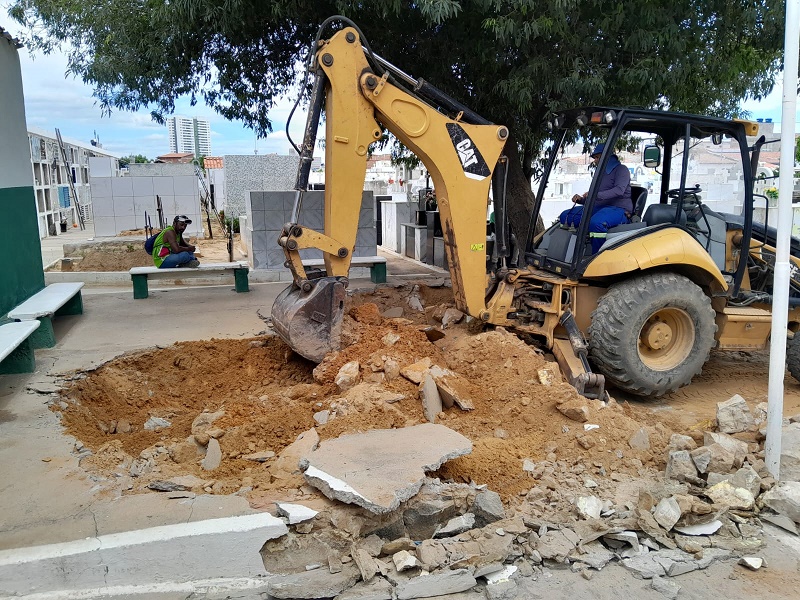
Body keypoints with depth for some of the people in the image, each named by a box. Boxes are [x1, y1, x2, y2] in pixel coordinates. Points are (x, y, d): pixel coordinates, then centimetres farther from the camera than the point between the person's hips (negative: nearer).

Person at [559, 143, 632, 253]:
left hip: (618, 208, -8)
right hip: (598, 207, 8)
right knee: (565, 216, -11)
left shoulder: (621, 169, 3)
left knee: (595, 222, -42)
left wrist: (596, 195, -29)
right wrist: (580, 200, 6)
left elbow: (619, 190, -17)